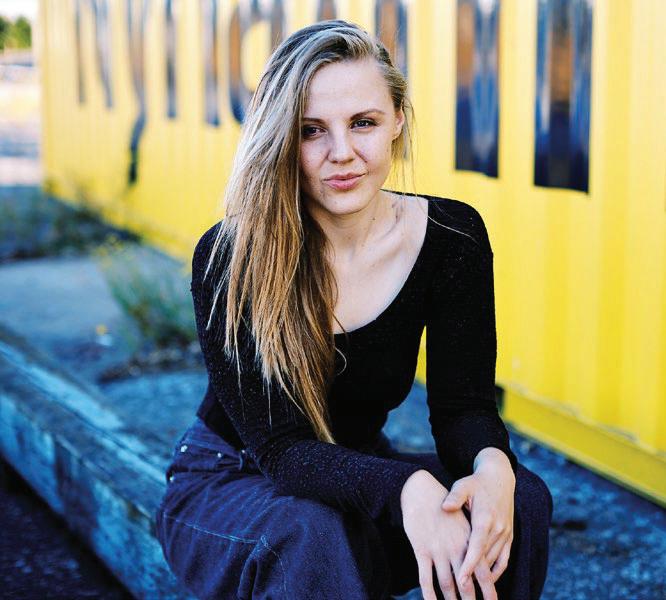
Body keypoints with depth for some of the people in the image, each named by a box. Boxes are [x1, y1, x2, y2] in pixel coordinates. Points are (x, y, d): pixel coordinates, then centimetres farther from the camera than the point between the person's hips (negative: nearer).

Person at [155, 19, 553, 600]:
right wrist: (404, 487, -45)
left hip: (359, 470, 4)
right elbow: (278, 445, -26)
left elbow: (463, 404, -13)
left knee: (522, 500, -23)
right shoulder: (227, 258, -23)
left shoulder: (452, 237, -12)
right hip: (226, 483, -3)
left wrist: (492, 465, -37)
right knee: (312, 535, -37)